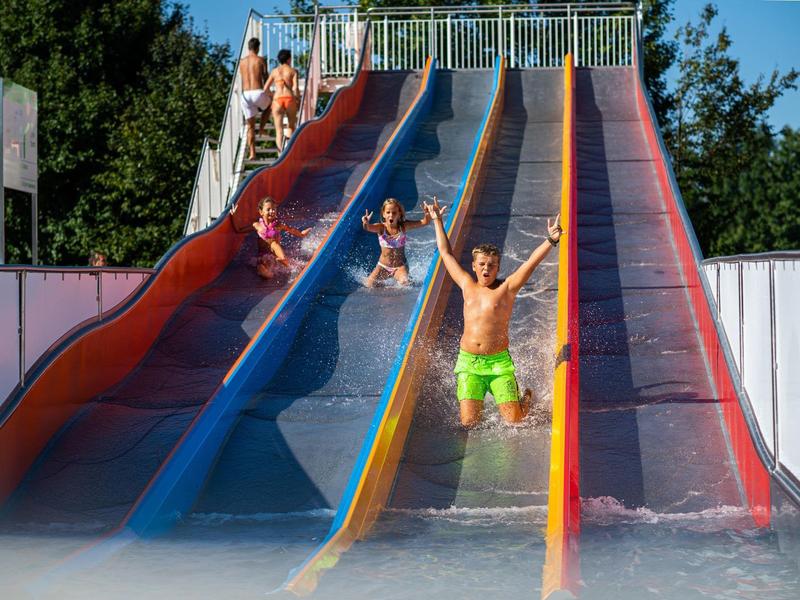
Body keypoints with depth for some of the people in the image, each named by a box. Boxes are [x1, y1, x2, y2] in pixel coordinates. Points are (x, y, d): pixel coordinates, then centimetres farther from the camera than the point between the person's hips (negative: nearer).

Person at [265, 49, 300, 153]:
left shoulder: (274, 71, 16)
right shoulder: (293, 71, 9)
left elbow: (265, 88, 15)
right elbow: (295, 88, -4)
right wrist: (299, 101, 5)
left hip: (277, 100, 1)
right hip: (290, 99, -1)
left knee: (279, 129, -3)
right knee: (292, 126, 20)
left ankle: (281, 151, -19)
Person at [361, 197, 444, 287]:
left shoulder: (403, 226, -9)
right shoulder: (381, 227, -11)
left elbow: (424, 222, -14)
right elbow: (368, 227, -32)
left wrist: (429, 215, -36)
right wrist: (365, 223, -57)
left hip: (399, 266, -1)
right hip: (383, 266, 1)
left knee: (405, 283, -29)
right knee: (368, 285, -12)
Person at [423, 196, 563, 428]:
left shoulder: (507, 288, 1)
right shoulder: (467, 285, 9)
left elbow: (531, 262, -11)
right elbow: (446, 252, 19)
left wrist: (550, 241, -26)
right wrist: (437, 220, 25)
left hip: (499, 362, -2)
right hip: (468, 363, 2)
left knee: (514, 420, -8)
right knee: (469, 423, -9)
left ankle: (525, 396, 28)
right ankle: (475, 398, 27)